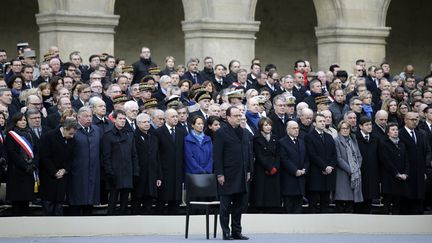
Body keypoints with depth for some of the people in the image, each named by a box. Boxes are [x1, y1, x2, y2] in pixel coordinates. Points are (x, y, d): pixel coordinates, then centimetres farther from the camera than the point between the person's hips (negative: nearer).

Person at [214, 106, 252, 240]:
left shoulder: (244, 133, 14)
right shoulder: (221, 133, -6)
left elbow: (249, 152, 18)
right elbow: (217, 155, -9)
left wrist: (248, 171, 11)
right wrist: (219, 174, -14)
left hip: (242, 175, 6)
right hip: (228, 175, -6)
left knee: (240, 205, 8)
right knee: (225, 205, 0)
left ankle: (236, 232, 15)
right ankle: (226, 233, 4)